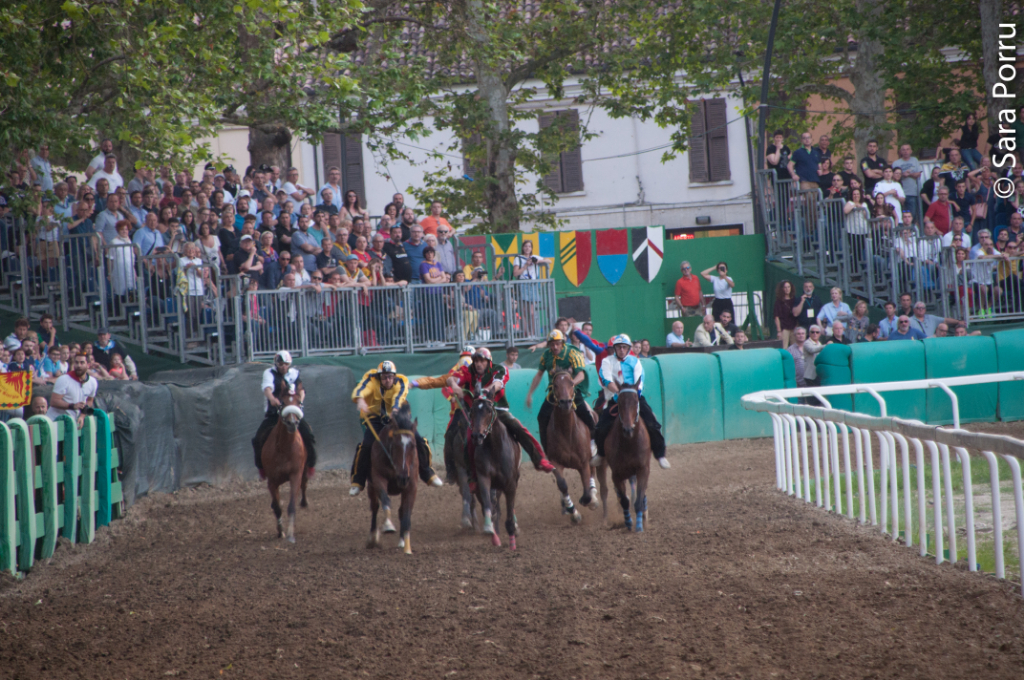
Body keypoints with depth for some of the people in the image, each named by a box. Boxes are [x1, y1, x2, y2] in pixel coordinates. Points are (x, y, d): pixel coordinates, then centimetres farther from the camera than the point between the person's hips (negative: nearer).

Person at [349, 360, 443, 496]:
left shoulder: (401, 382, -15)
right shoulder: (371, 379, -16)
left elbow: (399, 397, -35)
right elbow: (361, 389, -36)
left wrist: (396, 409, -57)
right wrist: (359, 399, -60)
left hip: (396, 418, 2)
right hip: (375, 418, -2)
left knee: (419, 441, -10)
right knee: (366, 445, -24)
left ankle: (427, 474, 11)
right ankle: (357, 481, -11)